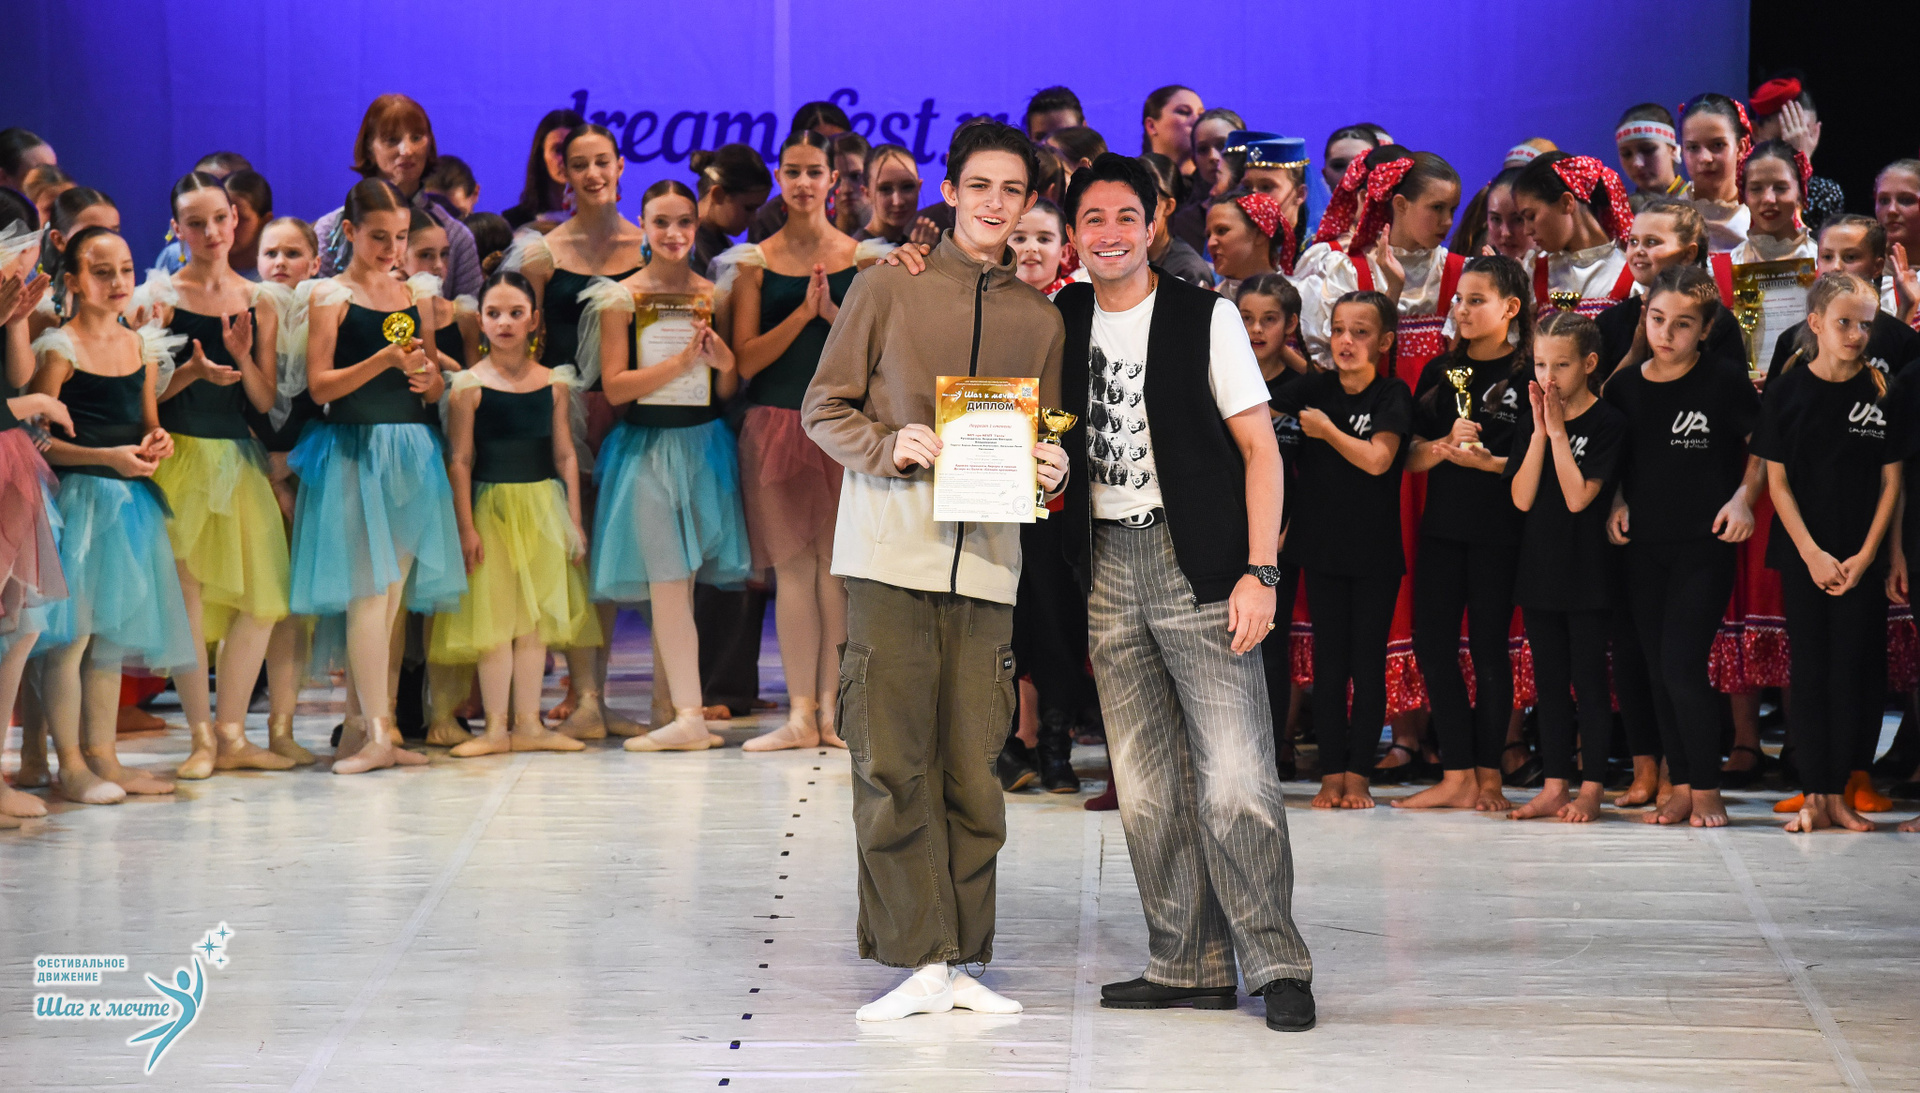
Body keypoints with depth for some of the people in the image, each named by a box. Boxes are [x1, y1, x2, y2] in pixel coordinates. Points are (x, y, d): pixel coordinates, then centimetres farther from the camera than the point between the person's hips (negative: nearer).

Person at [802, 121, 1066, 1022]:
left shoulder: (1039, 318, 14)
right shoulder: (889, 285, 4)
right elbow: (824, 405, 5)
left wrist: (1049, 469, -2)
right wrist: (887, 448, -12)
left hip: (985, 559, 3)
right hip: (890, 550, -3)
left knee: (972, 768, 1)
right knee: (892, 763, -4)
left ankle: (962, 960, 9)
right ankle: (918, 959, 1)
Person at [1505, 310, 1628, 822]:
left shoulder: (1606, 424, -9)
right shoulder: (1530, 424, 6)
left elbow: (1578, 496, -17)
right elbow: (1522, 497, -4)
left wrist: (1559, 432, -16)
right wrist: (1540, 432, -9)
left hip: (1587, 572, -5)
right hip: (1539, 568, 5)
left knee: (1590, 683, 1)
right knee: (1550, 683, 10)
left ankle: (1590, 788, 6)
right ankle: (1555, 785, 15)